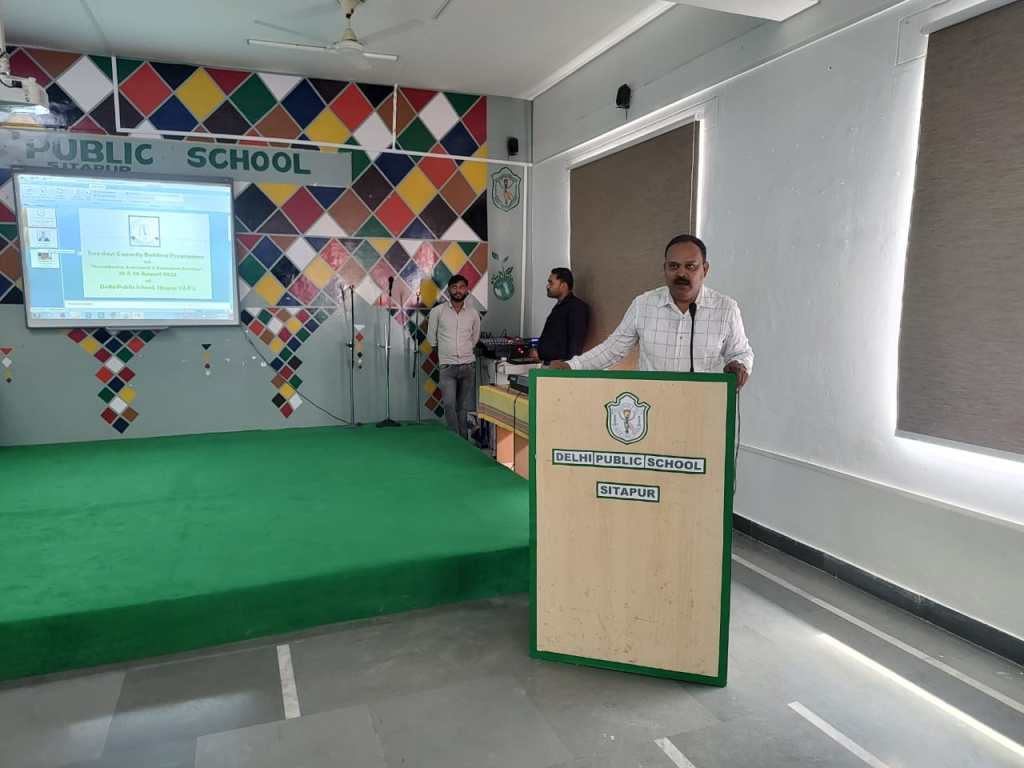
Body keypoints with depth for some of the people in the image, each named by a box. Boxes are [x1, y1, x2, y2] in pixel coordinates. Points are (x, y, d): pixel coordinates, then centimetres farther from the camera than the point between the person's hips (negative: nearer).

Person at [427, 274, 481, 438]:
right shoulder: (437, 311, -1)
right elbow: (431, 338, 10)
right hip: (447, 367, -2)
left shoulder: (473, 313, 5)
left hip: (468, 365, 2)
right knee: (450, 405, -12)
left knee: (464, 407, 5)